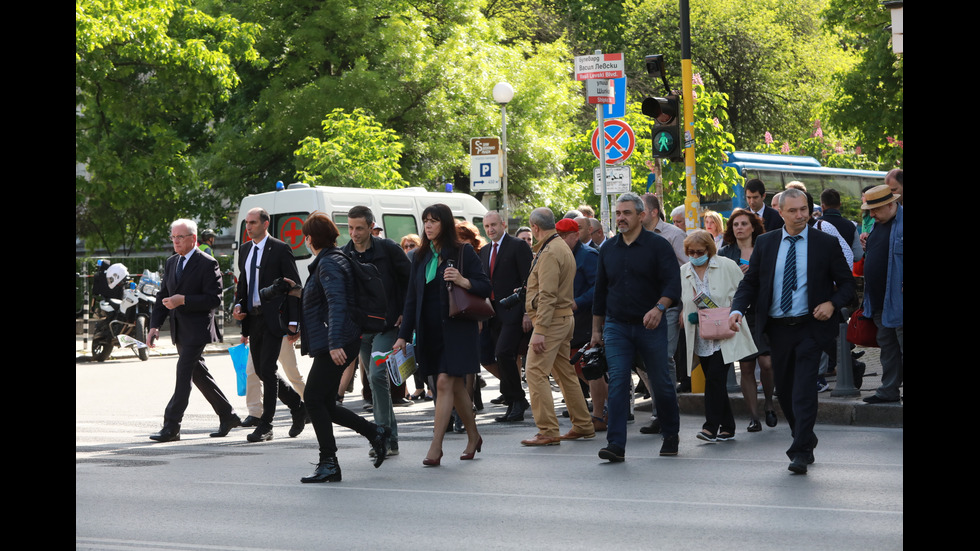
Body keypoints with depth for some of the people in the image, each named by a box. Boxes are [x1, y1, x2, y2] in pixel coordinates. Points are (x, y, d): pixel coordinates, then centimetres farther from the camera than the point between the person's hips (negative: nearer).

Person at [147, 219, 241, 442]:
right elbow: (163, 296, 14)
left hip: (197, 329, -8)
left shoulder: (207, 264, -10)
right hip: (180, 330, 8)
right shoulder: (171, 263, 13)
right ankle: (227, 416, 24)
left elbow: (214, 299, -16)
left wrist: (183, 300, -23)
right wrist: (155, 325, 2)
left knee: (183, 374, -11)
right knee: (199, 373, 13)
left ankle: (171, 427, -11)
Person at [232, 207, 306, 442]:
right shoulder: (244, 250, 14)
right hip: (253, 318, 7)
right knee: (262, 371, 10)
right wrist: (238, 306, 4)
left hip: (273, 317, -7)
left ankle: (265, 426, -6)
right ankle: (298, 407, 28)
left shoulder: (280, 249, -7)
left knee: (267, 369, -11)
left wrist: (294, 321, -14)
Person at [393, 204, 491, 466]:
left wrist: (464, 281, -22)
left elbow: (486, 287, -3)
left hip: (456, 328, -5)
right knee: (455, 386, 11)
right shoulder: (421, 257, 13)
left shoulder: (463, 252, -3)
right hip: (429, 330, 5)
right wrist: (404, 335, 9)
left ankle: (436, 447, -14)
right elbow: (412, 298, 14)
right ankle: (473, 437, 24)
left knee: (445, 383, -13)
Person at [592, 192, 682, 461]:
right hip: (616, 326, 3)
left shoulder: (658, 245, -3)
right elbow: (600, 290, 17)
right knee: (617, 383, -9)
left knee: (661, 383, 7)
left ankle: (671, 435, 28)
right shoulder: (608, 250, 10)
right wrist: (596, 329, 16)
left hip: (651, 327, -3)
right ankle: (616, 445, -13)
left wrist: (659, 308, -28)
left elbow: (673, 283, -10)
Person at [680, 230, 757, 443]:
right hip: (702, 339, 4)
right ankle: (726, 428, 14)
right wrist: (690, 316, -4)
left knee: (715, 377, -16)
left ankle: (711, 426, -13)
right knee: (714, 381, 6)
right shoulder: (683, 272, 8)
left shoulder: (727, 266, -3)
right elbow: (680, 303, 16)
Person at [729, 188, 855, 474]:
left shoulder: (826, 243, -1)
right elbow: (750, 281, 7)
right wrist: (738, 309, -10)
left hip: (810, 327, -3)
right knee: (784, 390, 11)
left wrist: (832, 303, -15)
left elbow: (847, 283, 4)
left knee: (804, 389, -12)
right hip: (777, 329, 4)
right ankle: (806, 442, 30)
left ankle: (800, 453, -11)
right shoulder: (765, 243, 6)